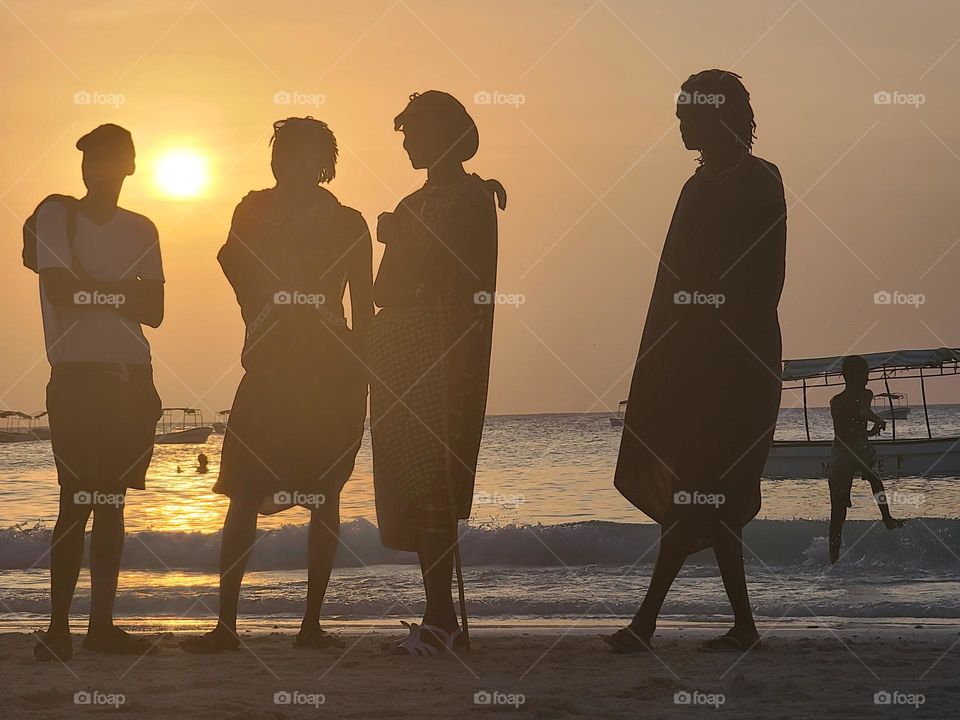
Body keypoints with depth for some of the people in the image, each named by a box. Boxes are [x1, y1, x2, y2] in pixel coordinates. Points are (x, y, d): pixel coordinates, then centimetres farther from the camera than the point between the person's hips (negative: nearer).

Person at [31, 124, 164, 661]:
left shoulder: (140, 229, 15)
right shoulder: (57, 214, 3)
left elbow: (155, 311, 7)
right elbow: (61, 291, -10)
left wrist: (94, 289, -7)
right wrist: (122, 292, -2)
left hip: (131, 379, 4)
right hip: (78, 375, -4)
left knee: (112, 502, 4)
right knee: (78, 501, -9)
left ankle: (102, 623, 7)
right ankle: (58, 626, -6)